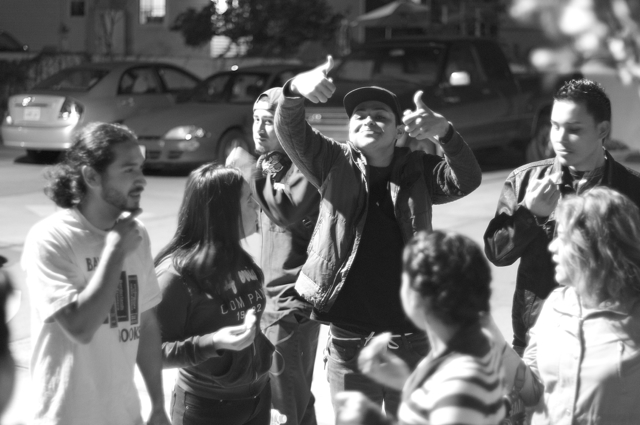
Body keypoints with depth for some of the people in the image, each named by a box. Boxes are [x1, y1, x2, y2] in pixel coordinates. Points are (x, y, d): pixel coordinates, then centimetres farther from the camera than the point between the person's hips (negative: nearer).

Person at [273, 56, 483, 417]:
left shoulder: (419, 171, 2)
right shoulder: (334, 164, 2)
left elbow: (467, 180, -15)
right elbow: (289, 131, -12)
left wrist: (444, 133, -36)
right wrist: (296, 89, -35)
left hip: (409, 336, 0)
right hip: (348, 337, 0)